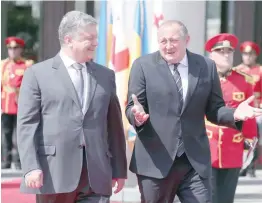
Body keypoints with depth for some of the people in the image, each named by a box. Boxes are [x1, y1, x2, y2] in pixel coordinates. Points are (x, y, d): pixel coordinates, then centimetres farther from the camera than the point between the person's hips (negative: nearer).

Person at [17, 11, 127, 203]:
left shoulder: (106, 75, 15)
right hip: (54, 174, -3)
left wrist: (119, 169, 11)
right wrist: (31, 167, -13)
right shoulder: (37, 74, 4)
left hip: (96, 175, 3)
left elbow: (114, 125, 15)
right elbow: (27, 124, -2)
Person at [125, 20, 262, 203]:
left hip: (196, 160, 1)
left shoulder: (207, 66, 7)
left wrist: (234, 114, -11)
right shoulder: (143, 65, 1)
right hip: (155, 160, -1)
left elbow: (213, 109, 10)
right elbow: (132, 107, -1)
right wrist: (137, 115, -24)